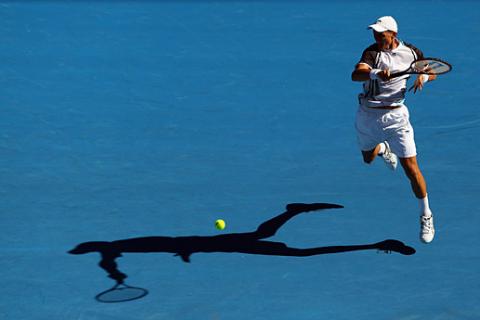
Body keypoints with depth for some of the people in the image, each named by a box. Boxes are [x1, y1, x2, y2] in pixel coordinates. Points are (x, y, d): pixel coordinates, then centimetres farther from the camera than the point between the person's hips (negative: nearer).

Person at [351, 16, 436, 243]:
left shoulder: (411, 53, -3)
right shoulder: (372, 52, -11)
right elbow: (356, 74, -29)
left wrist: (423, 76, -10)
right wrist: (375, 73, -50)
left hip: (395, 117, -1)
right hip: (367, 116, 1)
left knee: (410, 168, -7)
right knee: (368, 159, 22)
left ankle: (426, 216, 9)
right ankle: (382, 148, 60)